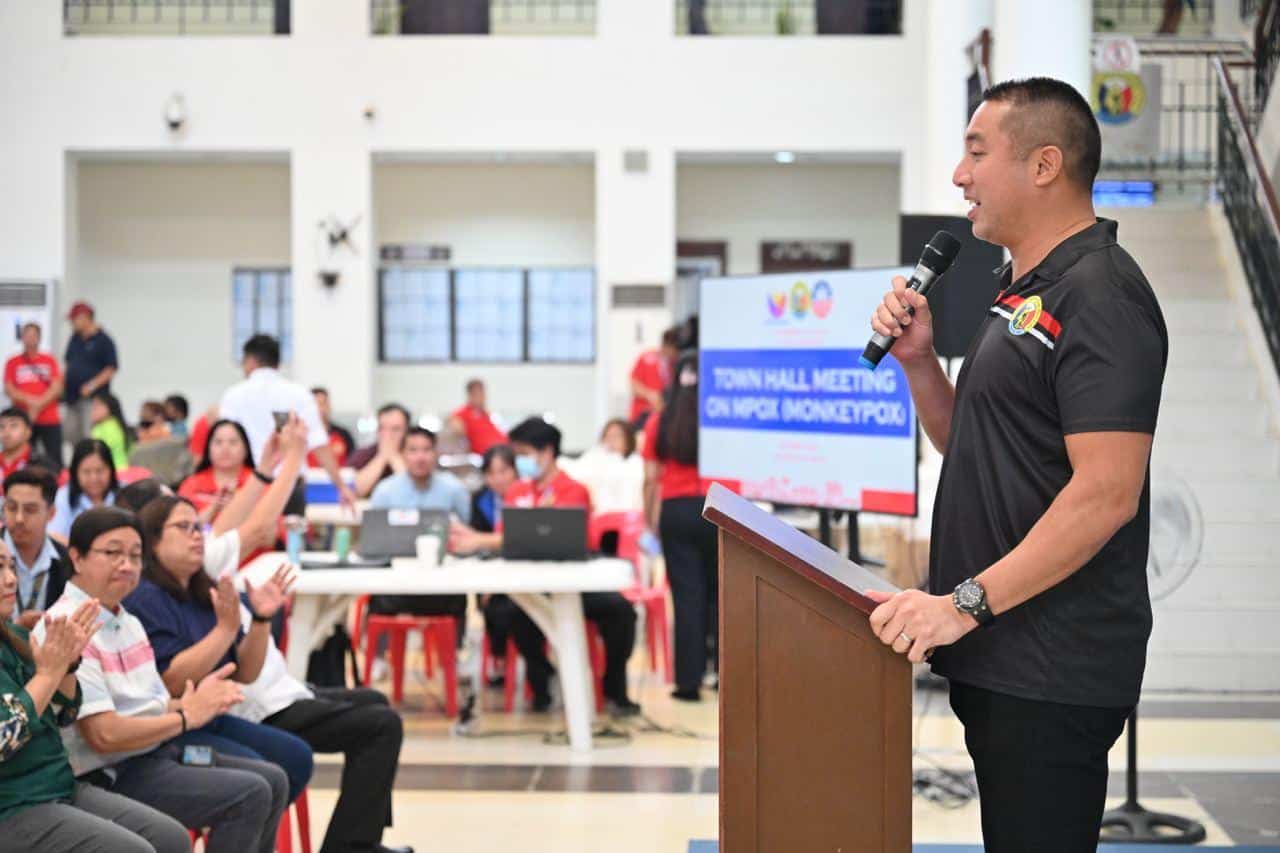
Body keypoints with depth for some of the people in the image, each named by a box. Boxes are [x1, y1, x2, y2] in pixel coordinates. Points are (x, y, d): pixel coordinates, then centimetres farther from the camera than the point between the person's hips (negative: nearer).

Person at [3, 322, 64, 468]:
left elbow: (57, 387, 1)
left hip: (50, 419, 0)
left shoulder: (50, 360, 9)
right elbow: (9, 389, -1)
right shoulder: (13, 363, 7)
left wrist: (39, 404, -11)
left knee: (55, 461, -2)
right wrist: (30, 400, -13)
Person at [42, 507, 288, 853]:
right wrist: (186, 716, -11)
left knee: (273, 780, 6)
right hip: (111, 777, -10)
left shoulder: (126, 621, 14)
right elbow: (104, 734, -23)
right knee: (250, 795, -18)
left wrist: (199, 701, -5)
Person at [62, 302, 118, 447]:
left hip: (92, 397, -8)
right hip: (72, 397, 8)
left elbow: (112, 369, -10)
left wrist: (93, 385, -19)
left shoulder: (103, 340, -6)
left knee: (89, 437, -14)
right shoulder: (75, 339, 16)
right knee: (71, 435, 7)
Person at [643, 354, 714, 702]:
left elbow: (651, 479, 2)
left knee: (686, 594, 3)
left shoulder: (659, 423, 1)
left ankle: (689, 680, 1)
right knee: (718, 592, 13)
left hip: (675, 511, 1)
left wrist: (650, 519, 12)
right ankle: (725, 670, 14)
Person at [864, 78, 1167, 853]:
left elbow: (1107, 492, -24)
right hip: (1002, 660, 10)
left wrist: (967, 601, -24)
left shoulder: (1098, 295, -15)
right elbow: (965, 446, 23)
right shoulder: (1025, 293, 16)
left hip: (1051, 672, -10)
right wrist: (918, 359, 6)